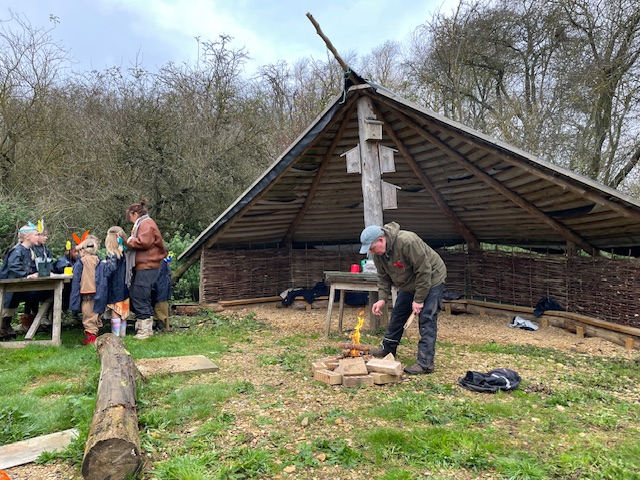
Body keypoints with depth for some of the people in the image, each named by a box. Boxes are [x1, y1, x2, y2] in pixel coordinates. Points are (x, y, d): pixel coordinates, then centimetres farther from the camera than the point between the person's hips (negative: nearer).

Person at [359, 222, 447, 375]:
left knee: (426, 320, -12)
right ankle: (388, 347, 30)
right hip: (408, 284, 8)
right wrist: (382, 298, -15)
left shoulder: (407, 242, -37)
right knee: (397, 315, 13)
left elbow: (424, 271, -31)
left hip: (431, 279, -8)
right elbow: (384, 277, 0)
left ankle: (425, 363, -9)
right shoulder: (377, 253, -12)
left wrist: (419, 299, -25)